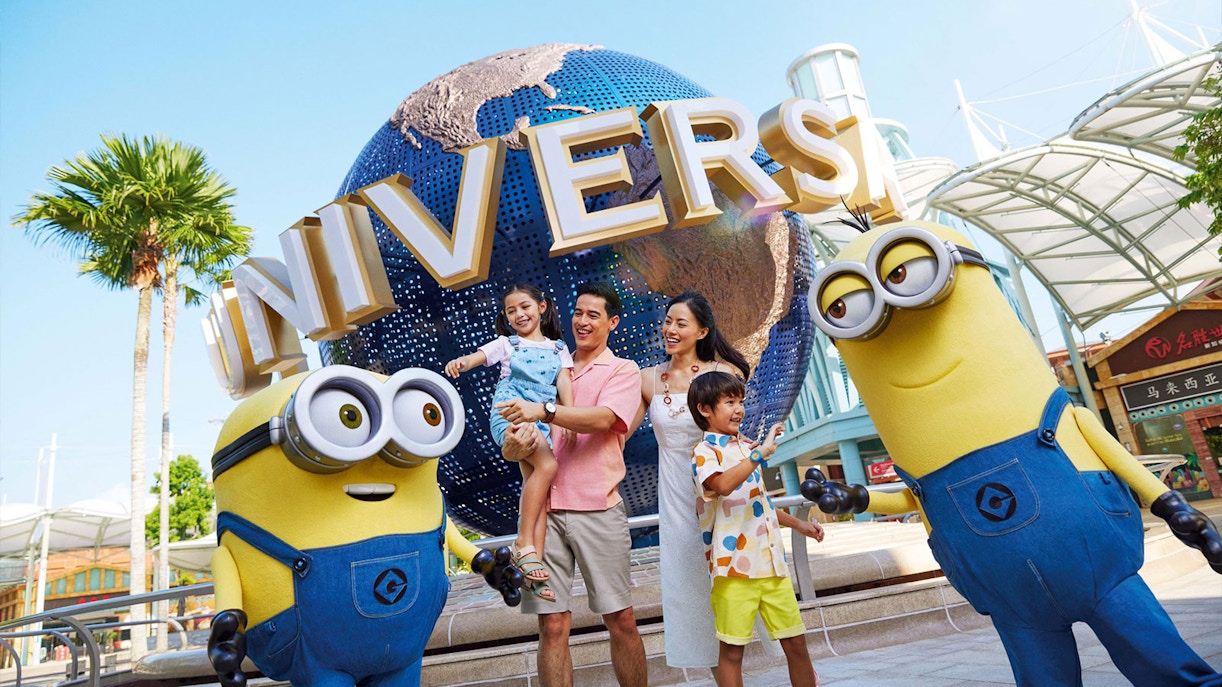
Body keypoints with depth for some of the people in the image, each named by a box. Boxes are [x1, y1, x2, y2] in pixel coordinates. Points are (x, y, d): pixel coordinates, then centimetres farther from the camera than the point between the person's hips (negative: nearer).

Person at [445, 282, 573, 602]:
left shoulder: (558, 348, 19)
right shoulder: (507, 343, 14)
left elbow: (564, 383, 6)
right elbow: (478, 355, -3)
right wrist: (462, 361, -28)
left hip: (541, 421, 3)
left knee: (535, 484, -8)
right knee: (547, 465, -25)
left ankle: (534, 559, -9)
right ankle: (524, 543, -19)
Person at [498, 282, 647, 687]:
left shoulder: (623, 371, 7)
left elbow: (603, 419, -16)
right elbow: (508, 450, 12)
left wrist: (543, 410, -26)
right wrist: (515, 444, -12)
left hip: (597, 508, -2)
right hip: (545, 506, 3)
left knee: (621, 619, 4)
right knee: (552, 624, 2)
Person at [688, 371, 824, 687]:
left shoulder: (747, 447, 15)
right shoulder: (704, 452, -8)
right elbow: (723, 485, -32)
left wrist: (797, 524, 25)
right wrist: (762, 452, -32)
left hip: (771, 563, 7)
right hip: (734, 567, -7)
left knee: (796, 642, 12)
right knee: (732, 649, 2)